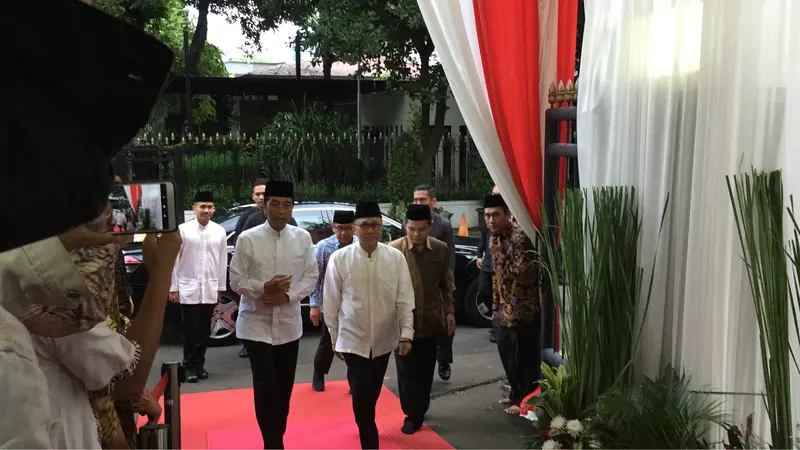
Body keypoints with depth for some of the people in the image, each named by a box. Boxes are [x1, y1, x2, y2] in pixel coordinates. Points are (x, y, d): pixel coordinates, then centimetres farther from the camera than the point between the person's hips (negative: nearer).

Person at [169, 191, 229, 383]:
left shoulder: (219, 231, 2)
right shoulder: (183, 230, -6)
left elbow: (223, 261, 7)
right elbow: (174, 260, -3)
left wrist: (220, 287, 8)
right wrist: (173, 287, -3)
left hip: (210, 289, 3)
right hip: (188, 289, -3)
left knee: (204, 330, 11)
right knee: (190, 330, 3)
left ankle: (199, 364, 23)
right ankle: (190, 366, 14)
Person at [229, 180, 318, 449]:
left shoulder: (302, 238, -1)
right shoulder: (248, 239, -8)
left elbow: (311, 276, 1)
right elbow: (236, 280, -5)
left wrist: (289, 296, -14)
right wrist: (263, 288, -22)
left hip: (289, 324, 3)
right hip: (256, 325, -3)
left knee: (284, 386, 12)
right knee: (266, 385, -7)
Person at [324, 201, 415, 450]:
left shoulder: (396, 257, -7)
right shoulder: (340, 258, -10)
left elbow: (405, 299, -4)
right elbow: (331, 302, -2)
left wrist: (406, 334, -10)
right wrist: (334, 338, 4)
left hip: (384, 339, 2)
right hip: (353, 339, -2)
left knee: (373, 392, 19)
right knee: (360, 394, -7)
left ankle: (366, 425, 46)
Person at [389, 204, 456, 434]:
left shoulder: (441, 249, -1)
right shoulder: (393, 250, -12)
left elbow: (446, 284, 9)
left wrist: (449, 312, 6)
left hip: (431, 321, 3)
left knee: (425, 371, 13)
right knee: (407, 372, 4)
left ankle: (419, 412, 30)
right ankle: (412, 414, 20)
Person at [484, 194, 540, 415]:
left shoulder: (520, 237, -19)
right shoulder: (497, 237, 9)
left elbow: (525, 275, -26)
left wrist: (499, 255, -23)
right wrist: (495, 308, 16)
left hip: (522, 310, -9)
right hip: (505, 310, 9)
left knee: (524, 357, 3)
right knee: (507, 354, 18)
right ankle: (516, 393, 34)